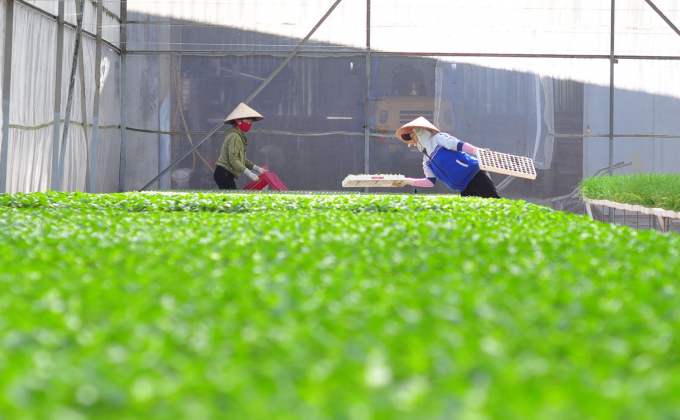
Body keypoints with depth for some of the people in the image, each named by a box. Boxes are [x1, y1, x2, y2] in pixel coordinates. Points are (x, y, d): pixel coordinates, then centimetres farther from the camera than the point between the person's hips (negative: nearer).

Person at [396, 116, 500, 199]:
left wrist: (477, 151, -28)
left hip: (475, 174, -8)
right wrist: (408, 181, 8)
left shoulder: (437, 138, 1)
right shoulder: (427, 162, 22)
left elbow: (458, 145, -13)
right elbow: (431, 181, 16)